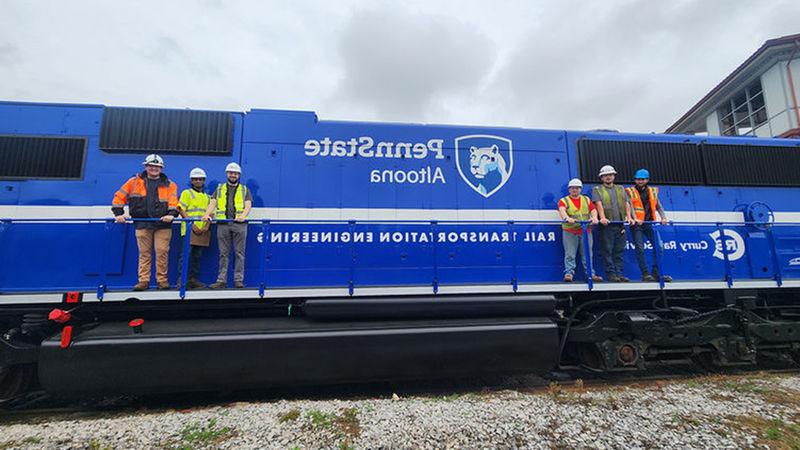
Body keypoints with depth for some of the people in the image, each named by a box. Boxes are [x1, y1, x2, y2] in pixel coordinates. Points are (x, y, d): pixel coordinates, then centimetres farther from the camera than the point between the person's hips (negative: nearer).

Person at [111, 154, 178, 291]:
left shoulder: (169, 185, 10)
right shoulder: (134, 182, 12)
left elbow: (173, 202, 0)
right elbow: (119, 197, 12)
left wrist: (171, 214, -17)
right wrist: (118, 213, 3)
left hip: (163, 224, -1)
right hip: (142, 224, 1)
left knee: (162, 252, -3)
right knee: (144, 253, 5)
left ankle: (162, 280, 5)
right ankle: (143, 280, 10)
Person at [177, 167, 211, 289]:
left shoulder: (207, 197, 21)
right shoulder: (186, 193, 6)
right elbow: (181, 210, -4)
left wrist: (207, 226, -2)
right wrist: (192, 225, -14)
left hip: (202, 232, 5)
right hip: (189, 229, -5)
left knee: (197, 256, 8)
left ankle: (193, 279, 14)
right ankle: (181, 280, -7)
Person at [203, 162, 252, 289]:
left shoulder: (244, 190, 15)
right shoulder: (220, 188, 20)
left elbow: (248, 205, 3)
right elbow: (213, 203, 10)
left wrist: (243, 215, -18)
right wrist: (207, 214, -10)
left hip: (239, 224, -1)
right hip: (223, 224, 2)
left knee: (239, 253, -1)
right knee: (223, 253, 4)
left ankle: (238, 280, 3)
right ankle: (221, 280, 7)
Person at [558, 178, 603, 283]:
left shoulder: (586, 200, 20)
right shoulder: (563, 201, 7)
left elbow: (593, 210, 6)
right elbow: (562, 210, -13)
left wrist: (594, 217, -16)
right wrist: (567, 218, -35)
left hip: (586, 231, 3)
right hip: (569, 232, -3)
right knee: (570, 254, -6)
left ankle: (590, 274, 11)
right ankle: (569, 273, -3)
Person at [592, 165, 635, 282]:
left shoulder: (620, 189, 21)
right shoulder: (597, 190, 7)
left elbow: (626, 203, 12)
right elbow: (599, 204, -8)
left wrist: (629, 217, -4)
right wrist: (602, 217, -24)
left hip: (620, 224, 4)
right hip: (607, 224, -4)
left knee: (619, 251, 5)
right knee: (607, 250, -4)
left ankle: (619, 273, 9)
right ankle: (611, 274, 0)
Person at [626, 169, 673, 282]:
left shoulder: (652, 191, 16)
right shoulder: (630, 192, 3)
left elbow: (658, 206, 14)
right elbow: (630, 206, -10)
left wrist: (663, 218, -3)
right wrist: (635, 219, -25)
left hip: (649, 223, 4)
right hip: (637, 224, -4)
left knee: (659, 247, -4)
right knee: (640, 249, -7)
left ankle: (656, 273, 4)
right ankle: (645, 274, -3)